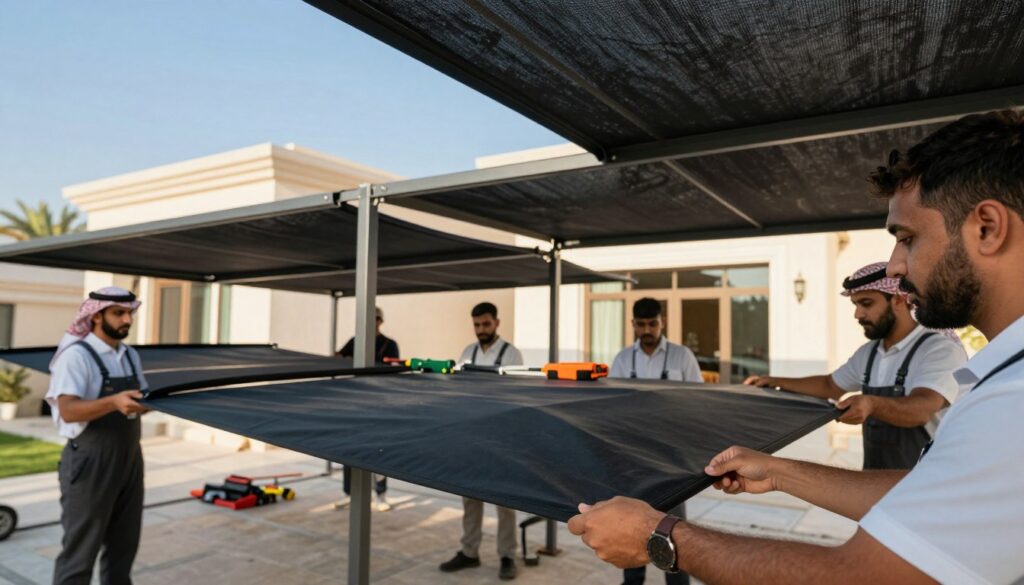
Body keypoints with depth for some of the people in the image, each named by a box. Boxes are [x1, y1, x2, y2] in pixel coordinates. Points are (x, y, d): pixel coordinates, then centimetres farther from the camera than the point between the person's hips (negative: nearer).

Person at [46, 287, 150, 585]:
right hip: (91, 462, -7)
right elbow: (68, 411, -23)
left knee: (123, 546, 17)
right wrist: (113, 402, -38)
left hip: (129, 459, 7)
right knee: (80, 549, 2)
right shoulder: (76, 354, -13)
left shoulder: (130, 355, 10)